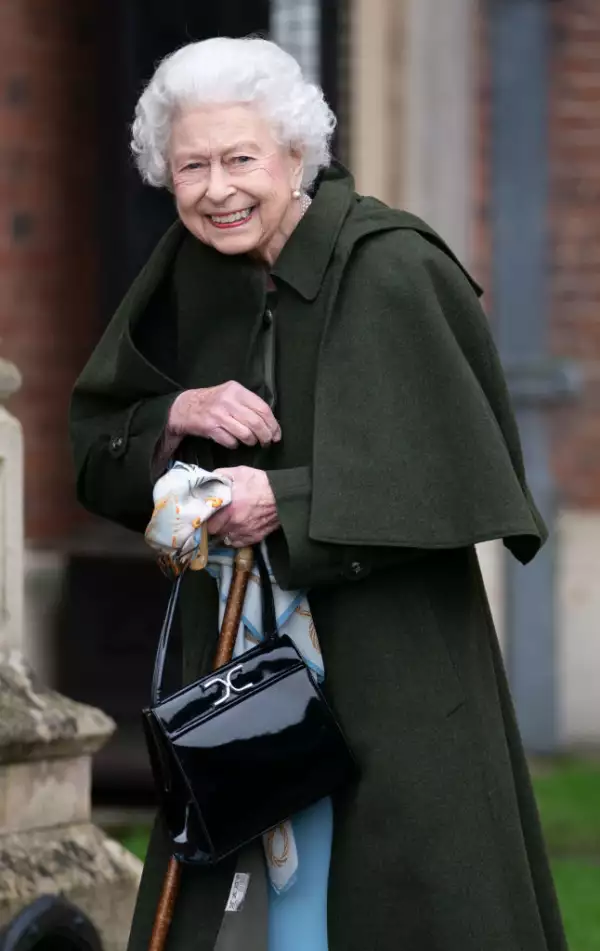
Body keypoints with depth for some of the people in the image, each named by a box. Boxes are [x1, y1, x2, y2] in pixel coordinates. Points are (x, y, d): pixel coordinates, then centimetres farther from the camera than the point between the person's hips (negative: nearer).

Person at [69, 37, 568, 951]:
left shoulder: (389, 269, -14)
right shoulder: (186, 279, 4)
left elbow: (446, 472, -16)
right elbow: (98, 457, 10)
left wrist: (288, 500, -24)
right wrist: (178, 416, -11)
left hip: (388, 649, -5)